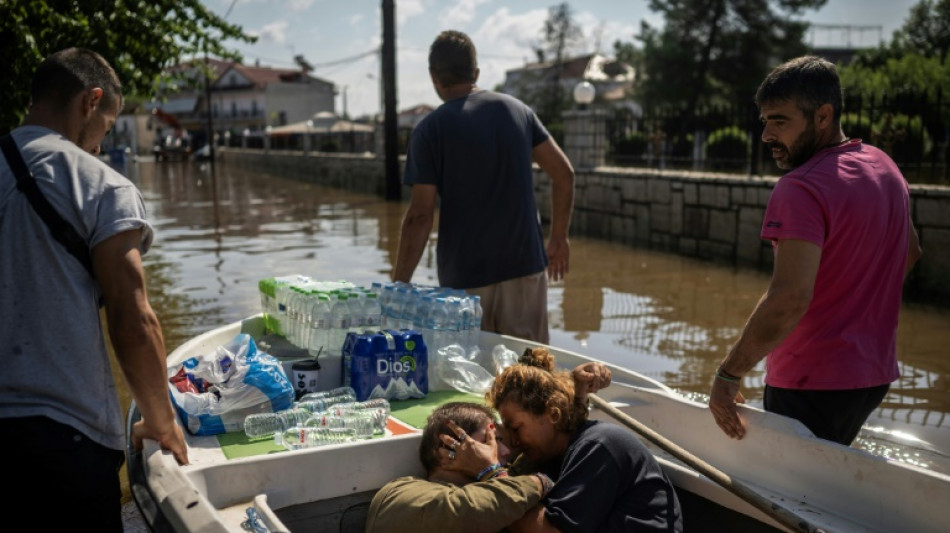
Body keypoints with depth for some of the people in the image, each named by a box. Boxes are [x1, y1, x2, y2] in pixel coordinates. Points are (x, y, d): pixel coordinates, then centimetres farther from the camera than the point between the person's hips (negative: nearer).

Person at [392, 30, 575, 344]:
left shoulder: (429, 130, -7)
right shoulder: (517, 110, 5)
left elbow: (420, 215, -12)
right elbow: (564, 173, 5)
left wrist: (399, 285, -5)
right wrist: (559, 238, 15)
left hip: (464, 277, -3)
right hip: (525, 265, 3)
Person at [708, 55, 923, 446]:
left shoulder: (801, 189, -23)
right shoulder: (885, 168, 7)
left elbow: (789, 298, -31)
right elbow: (910, 253, 21)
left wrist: (728, 375, -25)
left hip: (812, 384, -9)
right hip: (875, 374, 9)